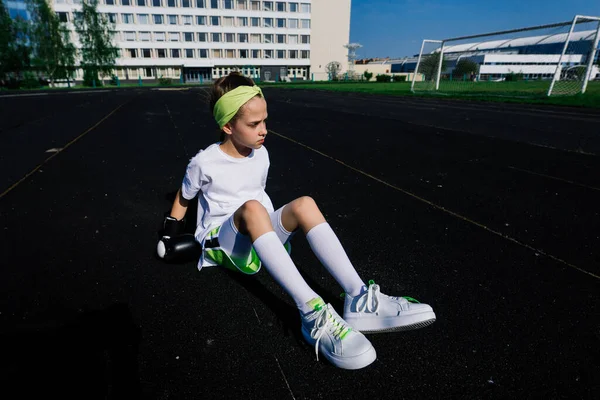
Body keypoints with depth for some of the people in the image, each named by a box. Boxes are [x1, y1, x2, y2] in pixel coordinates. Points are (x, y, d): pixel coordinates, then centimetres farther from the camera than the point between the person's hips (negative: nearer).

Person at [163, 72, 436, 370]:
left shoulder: (261, 154, 2)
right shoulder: (204, 163, -10)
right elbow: (184, 197, 7)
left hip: (262, 238, 4)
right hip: (223, 242, -4)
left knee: (304, 205, -26)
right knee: (251, 208, -39)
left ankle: (358, 299, -36)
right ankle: (312, 313, -50)